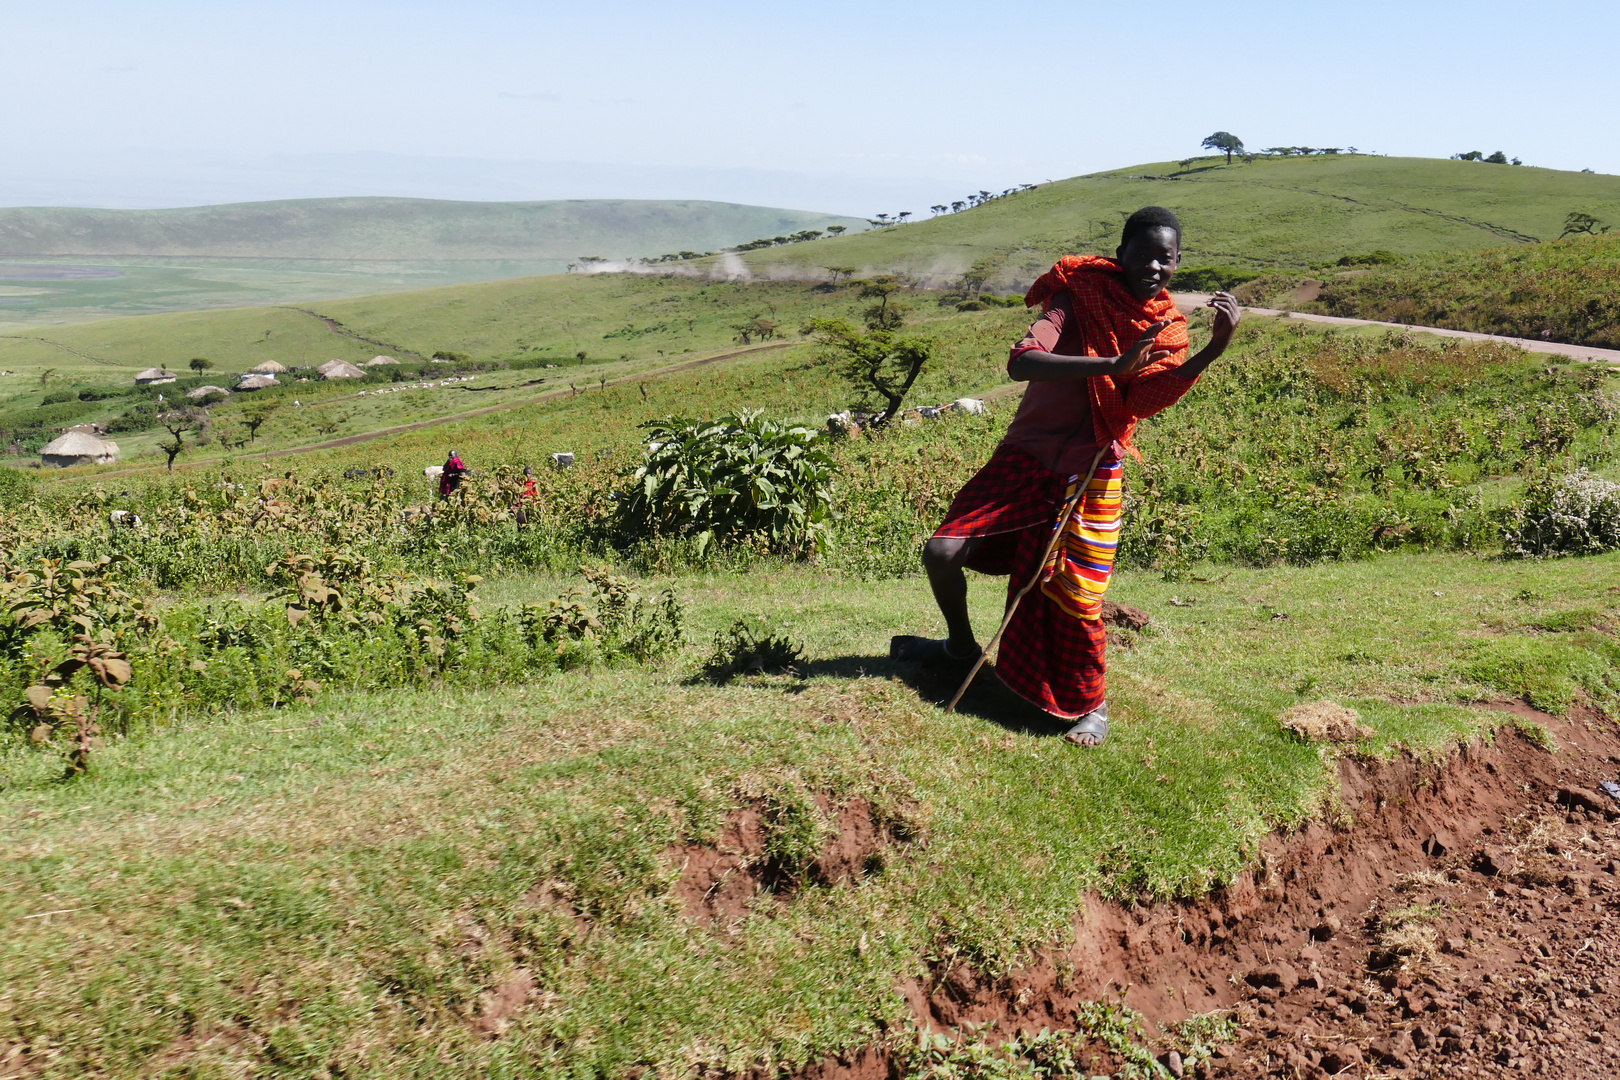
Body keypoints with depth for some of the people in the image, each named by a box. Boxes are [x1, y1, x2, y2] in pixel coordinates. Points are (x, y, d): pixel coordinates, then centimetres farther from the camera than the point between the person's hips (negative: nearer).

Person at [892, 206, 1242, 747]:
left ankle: (1091, 706, 23)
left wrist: (1216, 348, -33)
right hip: (1024, 460, 0)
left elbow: (1145, 400, -21)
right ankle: (961, 647, 21)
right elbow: (1020, 362, -28)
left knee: (1074, 598, -2)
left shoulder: (1166, 327, -2)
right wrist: (1112, 365, -37)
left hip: (1090, 477, 0)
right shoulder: (1080, 294, -11)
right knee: (942, 552, -8)